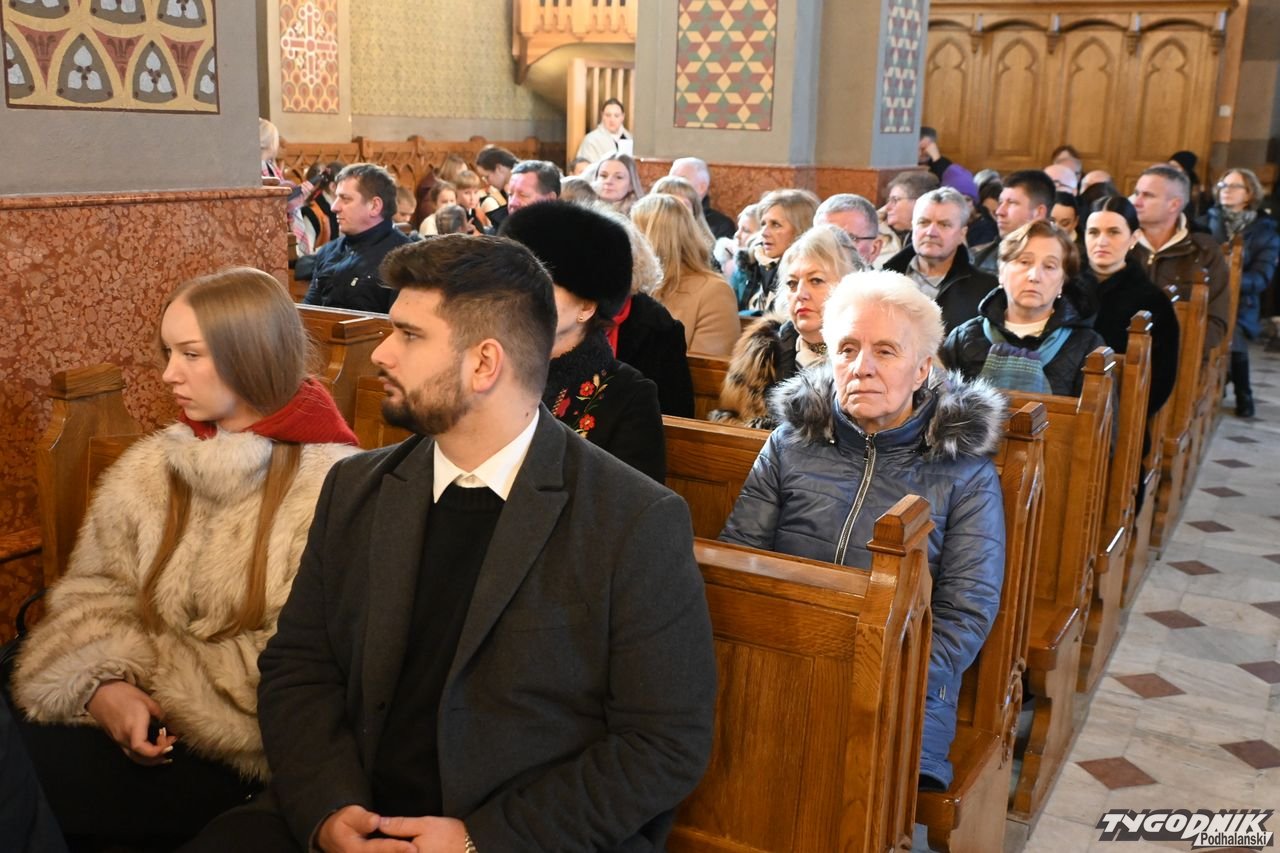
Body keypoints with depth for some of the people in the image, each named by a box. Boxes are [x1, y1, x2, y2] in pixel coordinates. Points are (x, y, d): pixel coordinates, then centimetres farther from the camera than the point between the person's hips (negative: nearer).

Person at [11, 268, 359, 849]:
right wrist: (102, 685, -11)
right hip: (144, 717, 5)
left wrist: (149, 678, -10)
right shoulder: (151, 468, 10)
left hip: (240, 756, -5)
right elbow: (92, 595, 10)